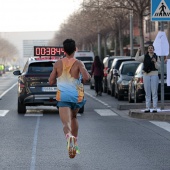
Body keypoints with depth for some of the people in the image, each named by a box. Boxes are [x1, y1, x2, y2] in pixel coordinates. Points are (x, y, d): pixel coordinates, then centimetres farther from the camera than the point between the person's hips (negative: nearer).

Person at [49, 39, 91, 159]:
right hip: (76, 96, 1)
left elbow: (51, 82, 4)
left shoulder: (58, 64, 1)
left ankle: (69, 136, -46)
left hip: (62, 97, -1)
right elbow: (86, 77, -21)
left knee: (66, 123, -12)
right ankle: (74, 144, 27)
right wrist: (87, 78, 3)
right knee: (74, 117, 28)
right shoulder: (78, 63, -5)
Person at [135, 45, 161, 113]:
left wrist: (155, 62, -17)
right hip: (146, 75, 1)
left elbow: (158, 67, -1)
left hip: (154, 75, -1)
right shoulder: (144, 57, 7)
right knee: (147, 93, 4)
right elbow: (137, 59, -6)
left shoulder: (156, 57, 5)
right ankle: (147, 108, 6)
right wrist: (138, 51, -13)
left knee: (154, 92, -2)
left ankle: (155, 108, -1)